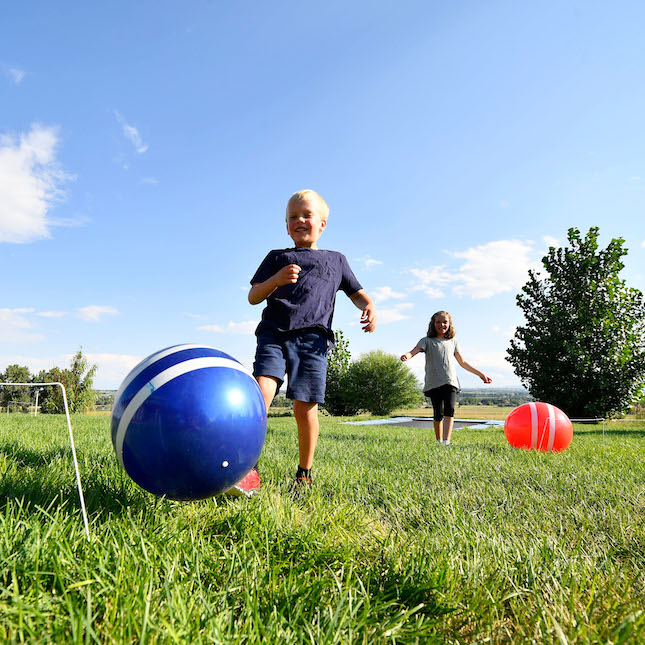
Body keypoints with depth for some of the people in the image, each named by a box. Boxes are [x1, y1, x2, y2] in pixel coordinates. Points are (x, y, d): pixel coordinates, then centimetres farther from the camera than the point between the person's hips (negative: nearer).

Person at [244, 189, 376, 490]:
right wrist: (277, 279, -8)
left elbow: (356, 293, 27)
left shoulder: (336, 259, 24)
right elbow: (253, 297, 13)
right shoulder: (276, 257, 20)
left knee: (305, 406, -5)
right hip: (273, 333, 1)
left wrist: (369, 306, 3)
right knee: (261, 392, -20)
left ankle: (304, 472, 12)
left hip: (312, 339, 0)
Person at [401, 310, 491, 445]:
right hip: (433, 383, -1)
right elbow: (415, 351, -10)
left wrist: (480, 374, 25)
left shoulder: (453, 342, 17)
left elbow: (462, 362, 24)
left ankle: (446, 441, -24)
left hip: (450, 381, 1)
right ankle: (438, 440, 17)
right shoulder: (427, 341, 8)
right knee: (438, 414, 1)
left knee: (449, 410, -17)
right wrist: (407, 356, -34)